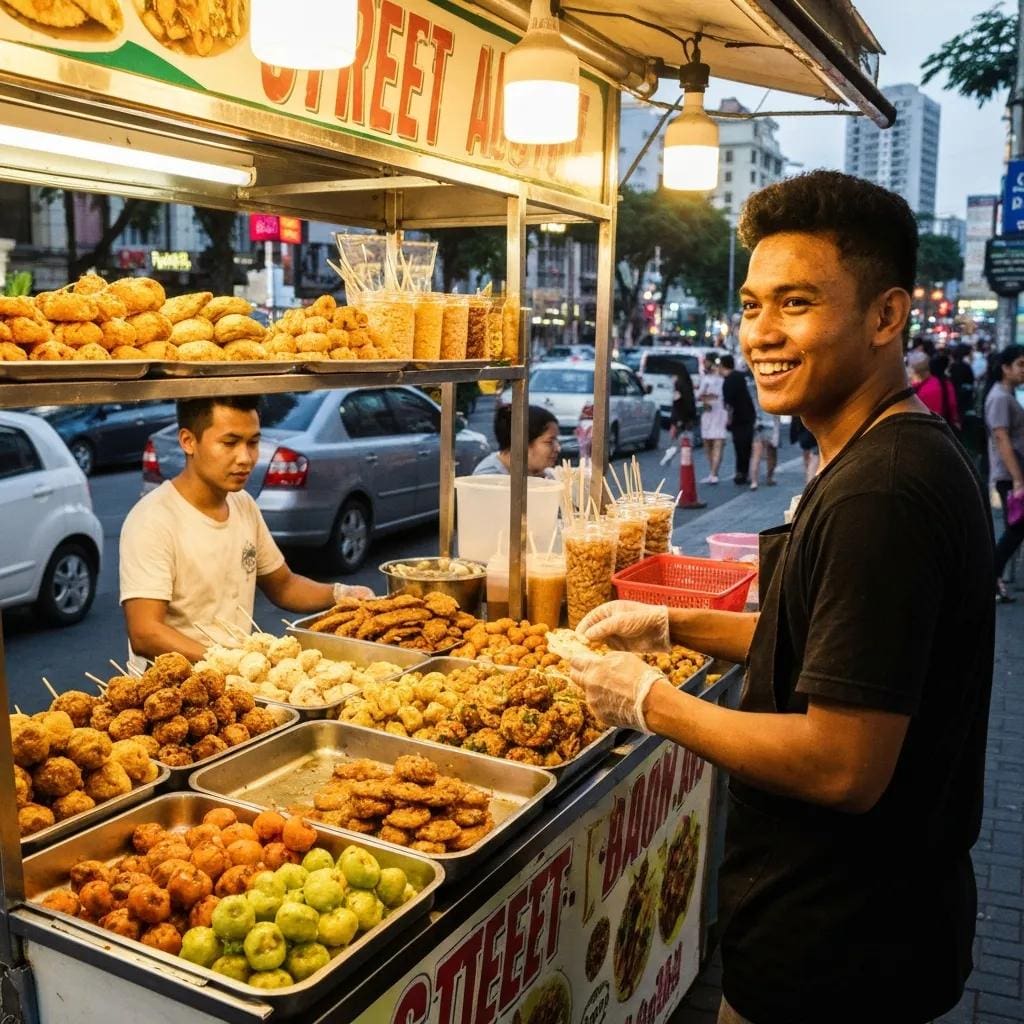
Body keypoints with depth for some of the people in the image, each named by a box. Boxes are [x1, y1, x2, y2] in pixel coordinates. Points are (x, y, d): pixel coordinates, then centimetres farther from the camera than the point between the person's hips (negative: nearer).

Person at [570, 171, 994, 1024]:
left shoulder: (879, 493, -28)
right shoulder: (911, 454, 5)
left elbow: (844, 767, -29)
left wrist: (650, 702, -18)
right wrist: (674, 624, 7)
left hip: (833, 950, -9)